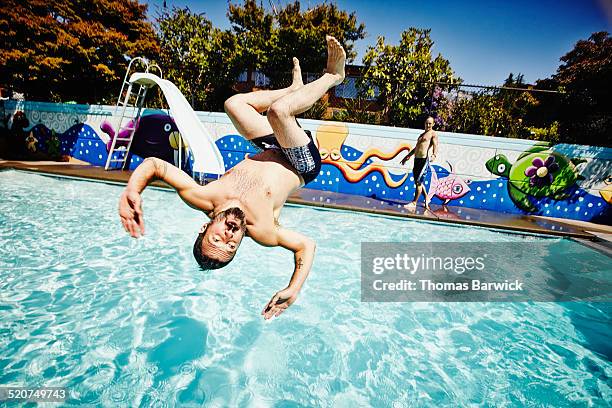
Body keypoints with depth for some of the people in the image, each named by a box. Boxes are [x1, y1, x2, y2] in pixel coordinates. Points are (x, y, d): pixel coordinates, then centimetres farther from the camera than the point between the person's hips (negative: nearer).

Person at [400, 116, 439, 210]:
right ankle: (426, 198, 26)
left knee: (418, 181, -9)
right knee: (417, 181, 10)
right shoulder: (422, 134, 24)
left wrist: (434, 155, -34)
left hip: (424, 159, -8)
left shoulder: (433, 134, 1)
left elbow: (435, 145, -15)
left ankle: (414, 203, -4)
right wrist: (407, 157, 33)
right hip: (417, 159, 8)